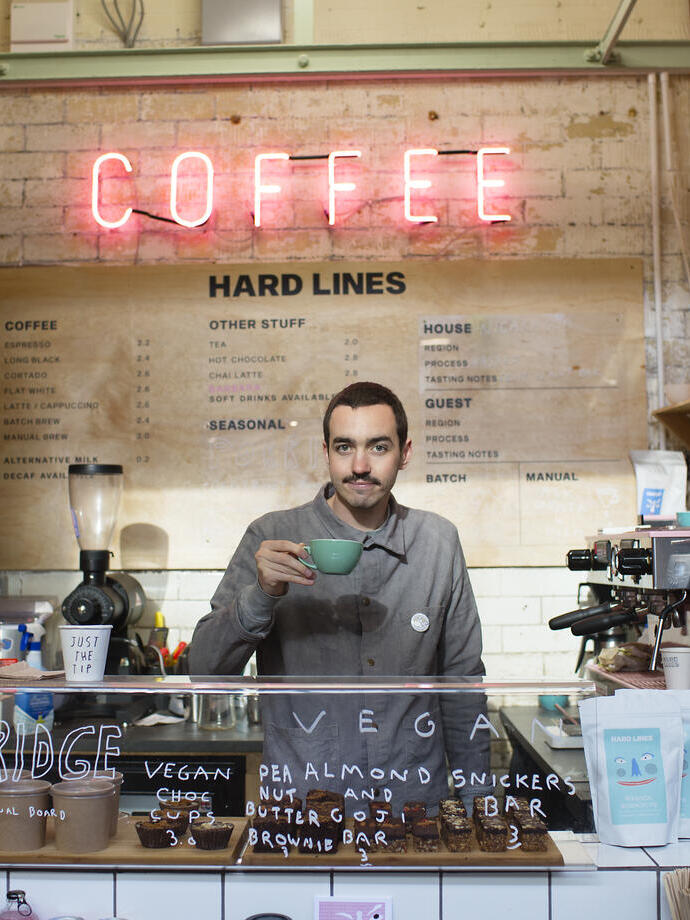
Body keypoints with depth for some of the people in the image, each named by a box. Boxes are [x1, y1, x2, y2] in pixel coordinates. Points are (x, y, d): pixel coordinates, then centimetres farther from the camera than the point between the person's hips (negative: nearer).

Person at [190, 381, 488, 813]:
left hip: (415, 798, 2)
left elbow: (462, 681, 10)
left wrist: (474, 799, 9)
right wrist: (262, 595, -25)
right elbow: (204, 669, -9)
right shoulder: (273, 537, -5)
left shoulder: (439, 541, 2)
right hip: (303, 800, -1)